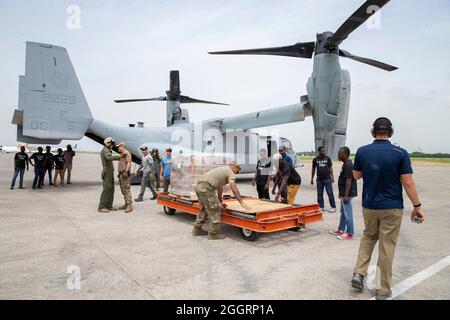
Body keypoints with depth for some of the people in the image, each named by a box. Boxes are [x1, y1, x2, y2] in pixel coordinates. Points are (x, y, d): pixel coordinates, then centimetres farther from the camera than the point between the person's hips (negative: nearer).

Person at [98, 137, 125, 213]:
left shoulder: (107, 150, 20)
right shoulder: (105, 150, -11)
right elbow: (109, 158, -32)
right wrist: (119, 156, -33)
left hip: (110, 173, 10)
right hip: (107, 173, -10)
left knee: (111, 189, 9)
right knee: (106, 189, -10)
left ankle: (109, 206, 12)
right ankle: (101, 207, -6)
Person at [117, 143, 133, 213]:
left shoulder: (127, 153, -8)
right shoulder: (122, 154, 22)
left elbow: (129, 163, -21)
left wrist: (126, 172, -30)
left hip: (125, 174, -10)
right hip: (121, 174, 10)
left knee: (126, 189, -13)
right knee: (123, 190, 11)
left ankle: (129, 205, -14)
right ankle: (126, 204, 18)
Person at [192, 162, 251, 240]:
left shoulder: (223, 170, 29)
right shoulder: (230, 172, 1)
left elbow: (220, 187, 35)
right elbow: (234, 188, -10)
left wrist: (220, 201, 41)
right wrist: (242, 203, -8)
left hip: (198, 186, 10)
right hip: (206, 187, -10)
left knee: (205, 208, 24)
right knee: (215, 210, -2)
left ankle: (197, 229, 31)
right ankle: (213, 234, 5)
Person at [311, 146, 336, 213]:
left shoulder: (327, 158, 2)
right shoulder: (315, 159, 3)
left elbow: (330, 168, 5)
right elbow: (313, 169, 9)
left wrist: (332, 177, -1)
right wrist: (312, 179, 9)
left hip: (327, 179, -1)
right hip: (319, 179, 1)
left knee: (330, 193, -1)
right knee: (320, 194, 7)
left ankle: (333, 207, 7)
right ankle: (321, 206, 17)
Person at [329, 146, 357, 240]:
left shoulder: (348, 165, -20)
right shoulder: (345, 164, 12)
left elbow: (348, 181, -23)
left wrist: (346, 195, -24)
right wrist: (341, 193, 22)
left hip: (347, 194, -11)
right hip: (344, 193, 11)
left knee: (348, 213, -2)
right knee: (343, 212, 18)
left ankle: (350, 233, 7)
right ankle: (341, 230, 29)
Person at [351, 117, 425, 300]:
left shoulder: (362, 152, -5)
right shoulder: (400, 153, -11)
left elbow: (356, 176, 8)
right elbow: (408, 183, -10)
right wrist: (417, 206, 0)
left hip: (369, 206, 2)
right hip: (392, 208, -2)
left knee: (368, 237, 24)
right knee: (387, 246, 8)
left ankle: (359, 273, 14)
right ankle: (383, 290, 18)